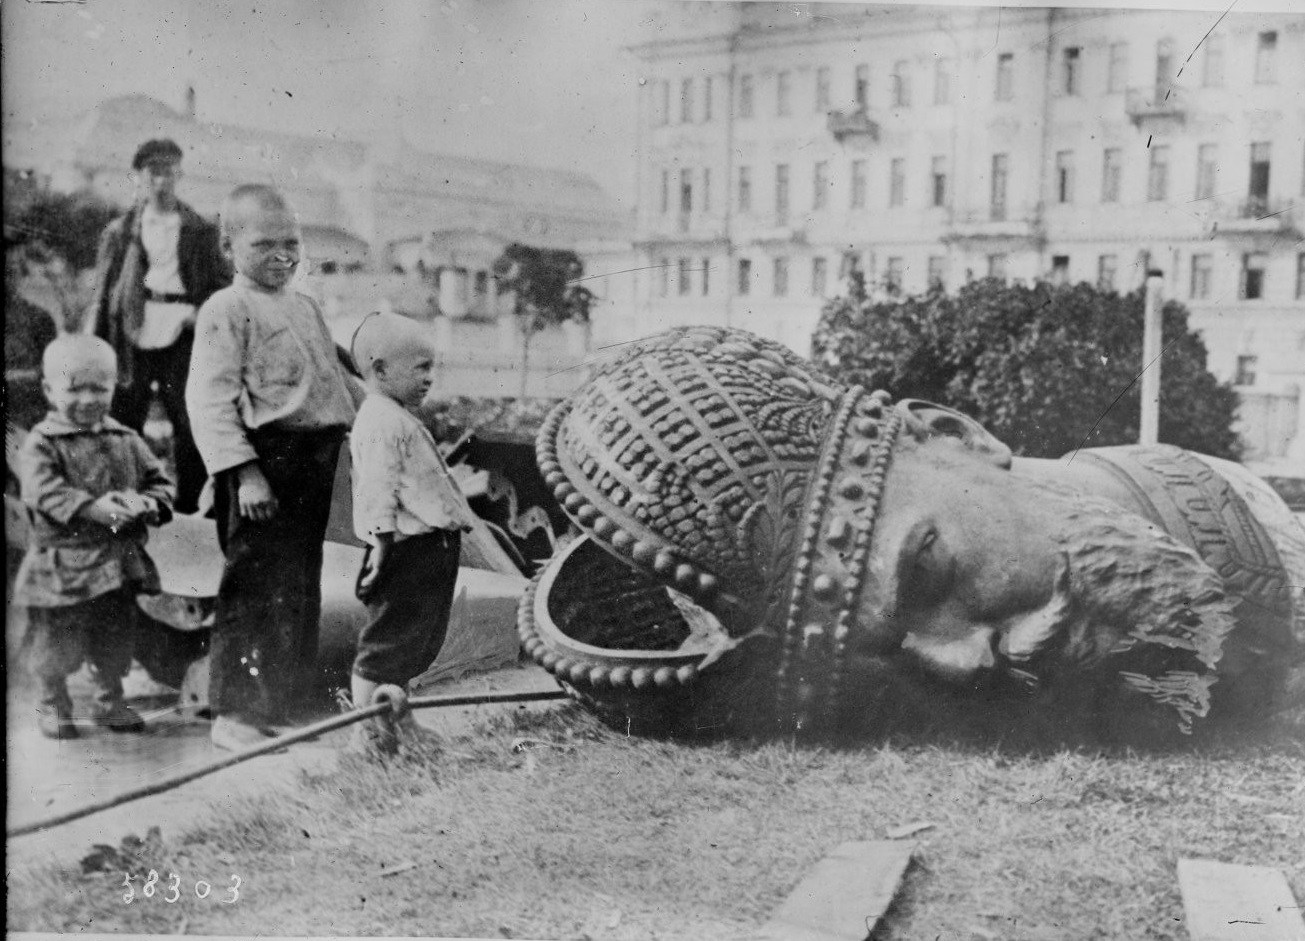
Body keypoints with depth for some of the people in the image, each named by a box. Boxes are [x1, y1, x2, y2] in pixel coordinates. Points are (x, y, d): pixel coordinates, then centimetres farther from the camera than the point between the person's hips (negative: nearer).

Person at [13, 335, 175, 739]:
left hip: (119, 561, 4)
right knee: (58, 643, 5)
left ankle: (110, 700, 32)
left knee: (116, 638, 14)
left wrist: (149, 504, -11)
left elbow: (158, 479, 11)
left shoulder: (126, 441, 8)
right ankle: (53, 705, 25)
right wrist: (93, 507, -29)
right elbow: (45, 491, -18)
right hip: (62, 564, -4)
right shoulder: (42, 443, -7)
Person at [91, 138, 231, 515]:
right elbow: (103, 294, 9)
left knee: (191, 428, 0)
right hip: (133, 340, 0)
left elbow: (224, 282, 12)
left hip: (182, 338, 0)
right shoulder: (119, 232, 10)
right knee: (123, 427, 1)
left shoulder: (201, 231, 9)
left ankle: (188, 506, 11)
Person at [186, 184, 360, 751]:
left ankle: (284, 701, 27)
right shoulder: (225, 310, -8)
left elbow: (335, 380, 28)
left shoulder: (305, 307, 18)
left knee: (301, 586, 15)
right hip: (266, 459, -8)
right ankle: (235, 714, 3)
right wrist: (244, 471, -23)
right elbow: (211, 400, -16)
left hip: (315, 460, 9)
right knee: (258, 587, -6)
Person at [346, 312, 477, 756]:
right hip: (409, 549, -11)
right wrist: (382, 543, -25)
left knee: (414, 641, 19)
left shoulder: (399, 418, 19)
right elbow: (377, 490, -21)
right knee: (387, 642, -3)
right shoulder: (380, 422, -15)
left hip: (430, 549, 11)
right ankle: (369, 731, 5)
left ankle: (400, 721, 30)